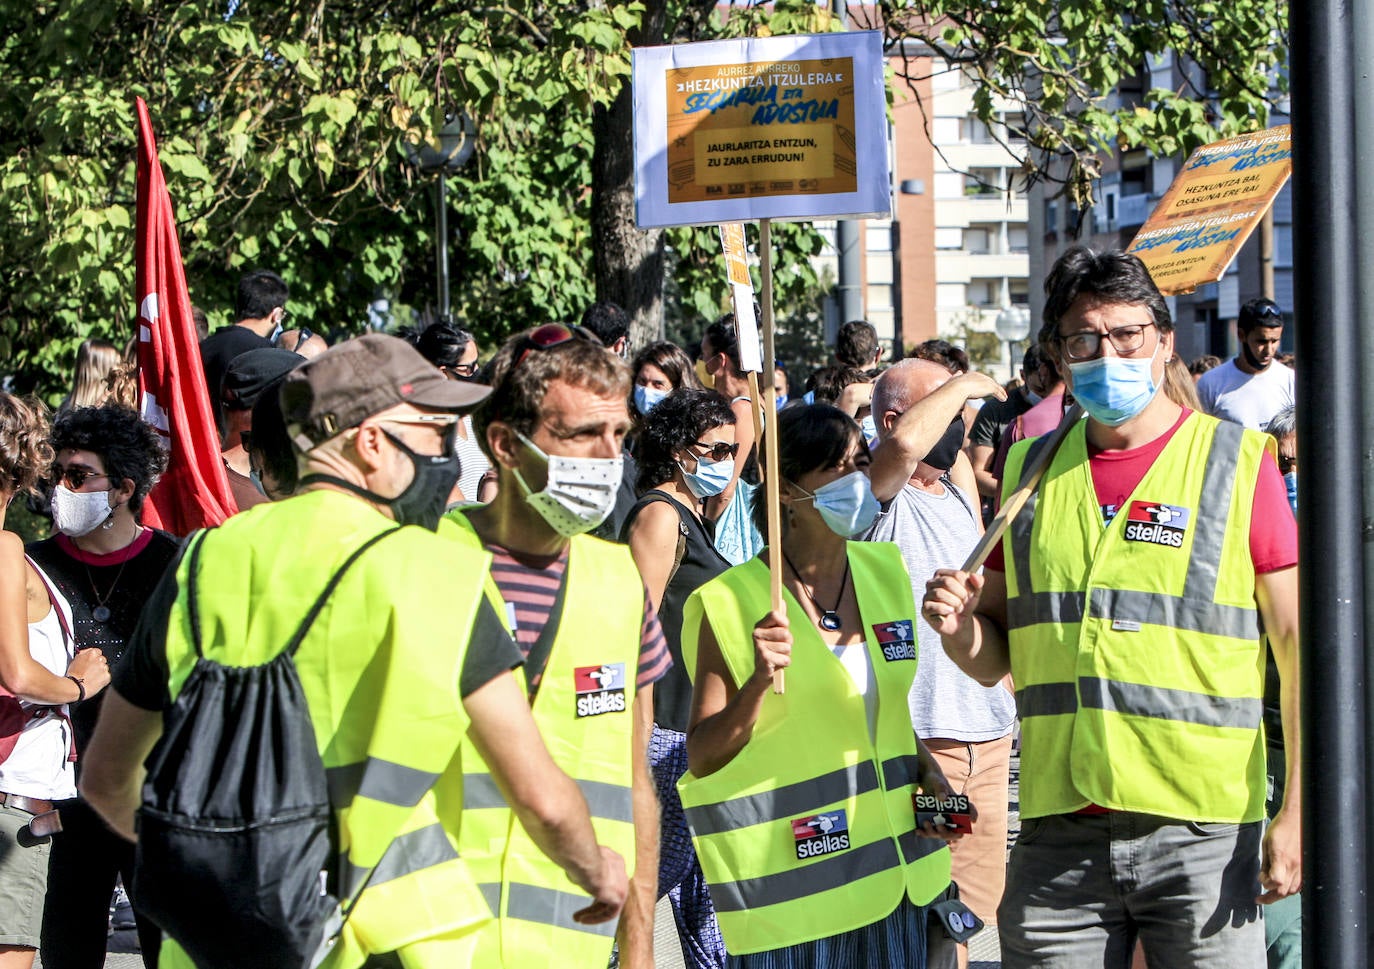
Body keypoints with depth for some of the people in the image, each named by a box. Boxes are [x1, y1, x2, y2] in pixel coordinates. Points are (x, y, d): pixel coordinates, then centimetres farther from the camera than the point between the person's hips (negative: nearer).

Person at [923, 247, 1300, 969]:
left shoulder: (1236, 462, -1)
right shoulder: (1031, 471, 11)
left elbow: (1301, 645, -4)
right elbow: (994, 659, 18)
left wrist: (1297, 813, -12)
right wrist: (959, 628, -6)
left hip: (1201, 830, -3)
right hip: (1058, 836, 3)